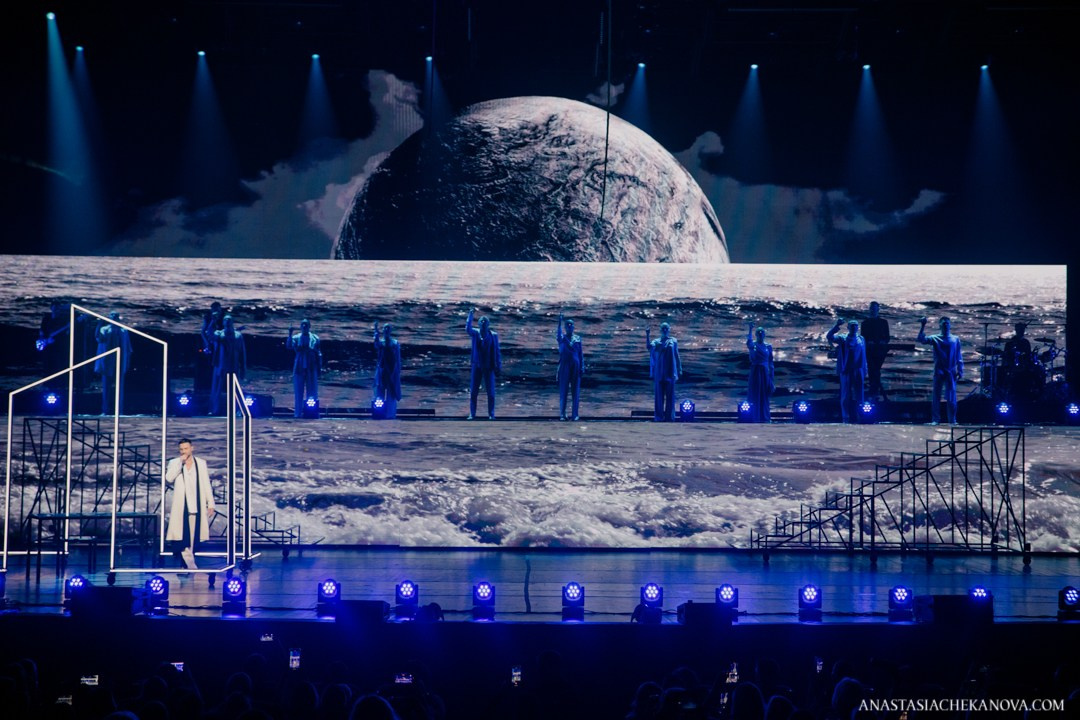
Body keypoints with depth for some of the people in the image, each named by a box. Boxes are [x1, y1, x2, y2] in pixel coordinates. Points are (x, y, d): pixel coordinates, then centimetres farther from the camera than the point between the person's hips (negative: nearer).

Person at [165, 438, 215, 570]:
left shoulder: (201, 463, 11)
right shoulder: (174, 463, 8)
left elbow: (206, 484, 11)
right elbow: (168, 479, -9)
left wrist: (210, 504, 5)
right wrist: (180, 462, -11)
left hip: (197, 506, 1)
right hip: (181, 507, -1)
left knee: (194, 536, -1)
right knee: (183, 536, -9)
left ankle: (187, 562, 6)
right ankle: (190, 563, -8)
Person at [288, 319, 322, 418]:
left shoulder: (315, 338, 7)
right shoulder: (296, 338, 5)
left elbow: (318, 354, 9)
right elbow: (289, 346, -13)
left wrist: (319, 368, 4)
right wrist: (290, 334, -25)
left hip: (311, 368, 0)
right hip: (299, 368, 0)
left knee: (312, 392, 1)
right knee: (298, 392, 0)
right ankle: (298, 413, 3)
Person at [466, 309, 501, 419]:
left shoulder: (493, 335, 1)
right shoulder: (475, 333, 1)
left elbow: (497, 352, 4)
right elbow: (468, 328, -21)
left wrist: (498, 366, -1)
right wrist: (470, 315, -29)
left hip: (489, 367, -1)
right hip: (477, 366, 1)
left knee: (490, 391, 1)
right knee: (473, 391, 3)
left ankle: (491, 414, 8)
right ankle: (472, 413, 10)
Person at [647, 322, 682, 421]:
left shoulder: (673, 342, 9)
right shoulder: (656, 342, 8)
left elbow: (677, 356, 10)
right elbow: (648, 347, -13)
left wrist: (679, 370, 5)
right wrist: (647, 336, -24)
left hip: (670, 372, 0)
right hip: (658, 372, 0)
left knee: (670, 395, 0)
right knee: (658, 395, -1)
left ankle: (669, 416, 2)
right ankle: (659, 416, 1)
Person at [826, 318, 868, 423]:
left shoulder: (861, 339, 11)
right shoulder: (842, 339, 2)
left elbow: (864, 356, 12)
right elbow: (829, 337, -13)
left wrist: (864, 372, 9)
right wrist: (837, 326, -25)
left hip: (858, 371, 3)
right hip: (846, 371, -3)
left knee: (857, 395, 3)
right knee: (846, 395, 1)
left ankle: (855, 416, 10)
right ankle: (846, 417, 5)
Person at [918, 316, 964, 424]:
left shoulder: (955, 339, 6)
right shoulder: (935, 338, 3)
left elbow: (959, 356, 7)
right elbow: (922, 339, -11)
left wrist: (960, 371, 1)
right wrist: (923, 326, -21)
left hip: (951, 372, 0)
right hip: (939, 371, 0)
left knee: (951, 397, -2)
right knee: (936, 396, 1)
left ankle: (952, 420, 3)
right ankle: (935, 419, 4)